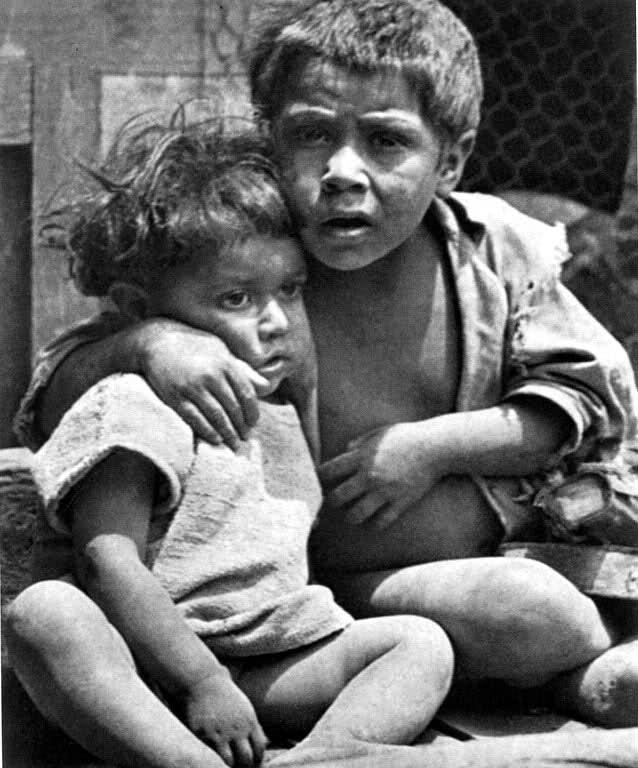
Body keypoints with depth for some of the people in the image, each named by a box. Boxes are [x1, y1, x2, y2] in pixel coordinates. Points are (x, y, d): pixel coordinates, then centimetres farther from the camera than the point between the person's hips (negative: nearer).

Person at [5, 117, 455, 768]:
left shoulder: (282, 411, 20)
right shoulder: (132, 408, -6)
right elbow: (108, 564, -17)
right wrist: (201, 682, -22)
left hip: (270, 673, 7)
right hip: (151, 668, -6)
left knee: (421, 642, -10)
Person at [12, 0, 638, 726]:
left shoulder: (494, 249, -7)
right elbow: (49, 403, -9)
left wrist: (436, 445, -15)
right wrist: (146, 344, -32)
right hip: (351, 587, -3)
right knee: (531, 613, -30)